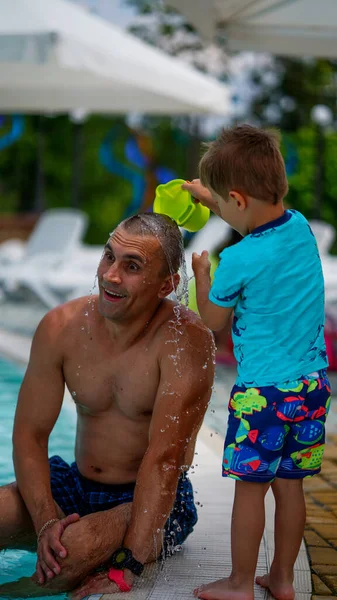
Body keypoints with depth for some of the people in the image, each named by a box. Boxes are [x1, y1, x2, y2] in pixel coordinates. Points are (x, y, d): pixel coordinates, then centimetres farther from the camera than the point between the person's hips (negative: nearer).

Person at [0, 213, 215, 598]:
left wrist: (128, 567, -30)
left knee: (77, 545, -32)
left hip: (156, 501, -3)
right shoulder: (61, 328, -8)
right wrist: (46, 521, -22)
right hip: (76, 486, 4)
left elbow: (164, 458, -27)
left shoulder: (185, 339, -23)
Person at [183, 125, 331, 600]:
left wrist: (202, 274, 13)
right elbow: (259, 215, 25)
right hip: (312, 382, 7)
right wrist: (210, 195, 29)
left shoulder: (238, 261, -19)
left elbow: (214, 320, -1)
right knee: (290, 484, 15)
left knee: (250, 487, 6)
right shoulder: (301, 226, -1)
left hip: (263, 390, -7)